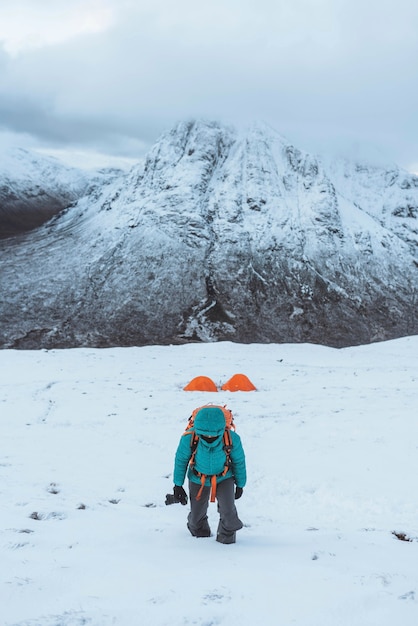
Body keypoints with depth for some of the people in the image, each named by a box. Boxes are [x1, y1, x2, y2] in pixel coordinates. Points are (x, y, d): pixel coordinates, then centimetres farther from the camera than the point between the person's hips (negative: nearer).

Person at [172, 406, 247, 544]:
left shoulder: (232, 439, -31)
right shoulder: (189, 439, -33)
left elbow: (239, 461, -10)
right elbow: (181, 459, -11)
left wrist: (240, 484, 4)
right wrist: (178, 485, -2)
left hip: (224, 477, 0)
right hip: (198, 478, 1)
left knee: (228, 512, -14)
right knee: (197, 515, 12)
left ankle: (227, 535, 19)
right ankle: (199, 530, 49)